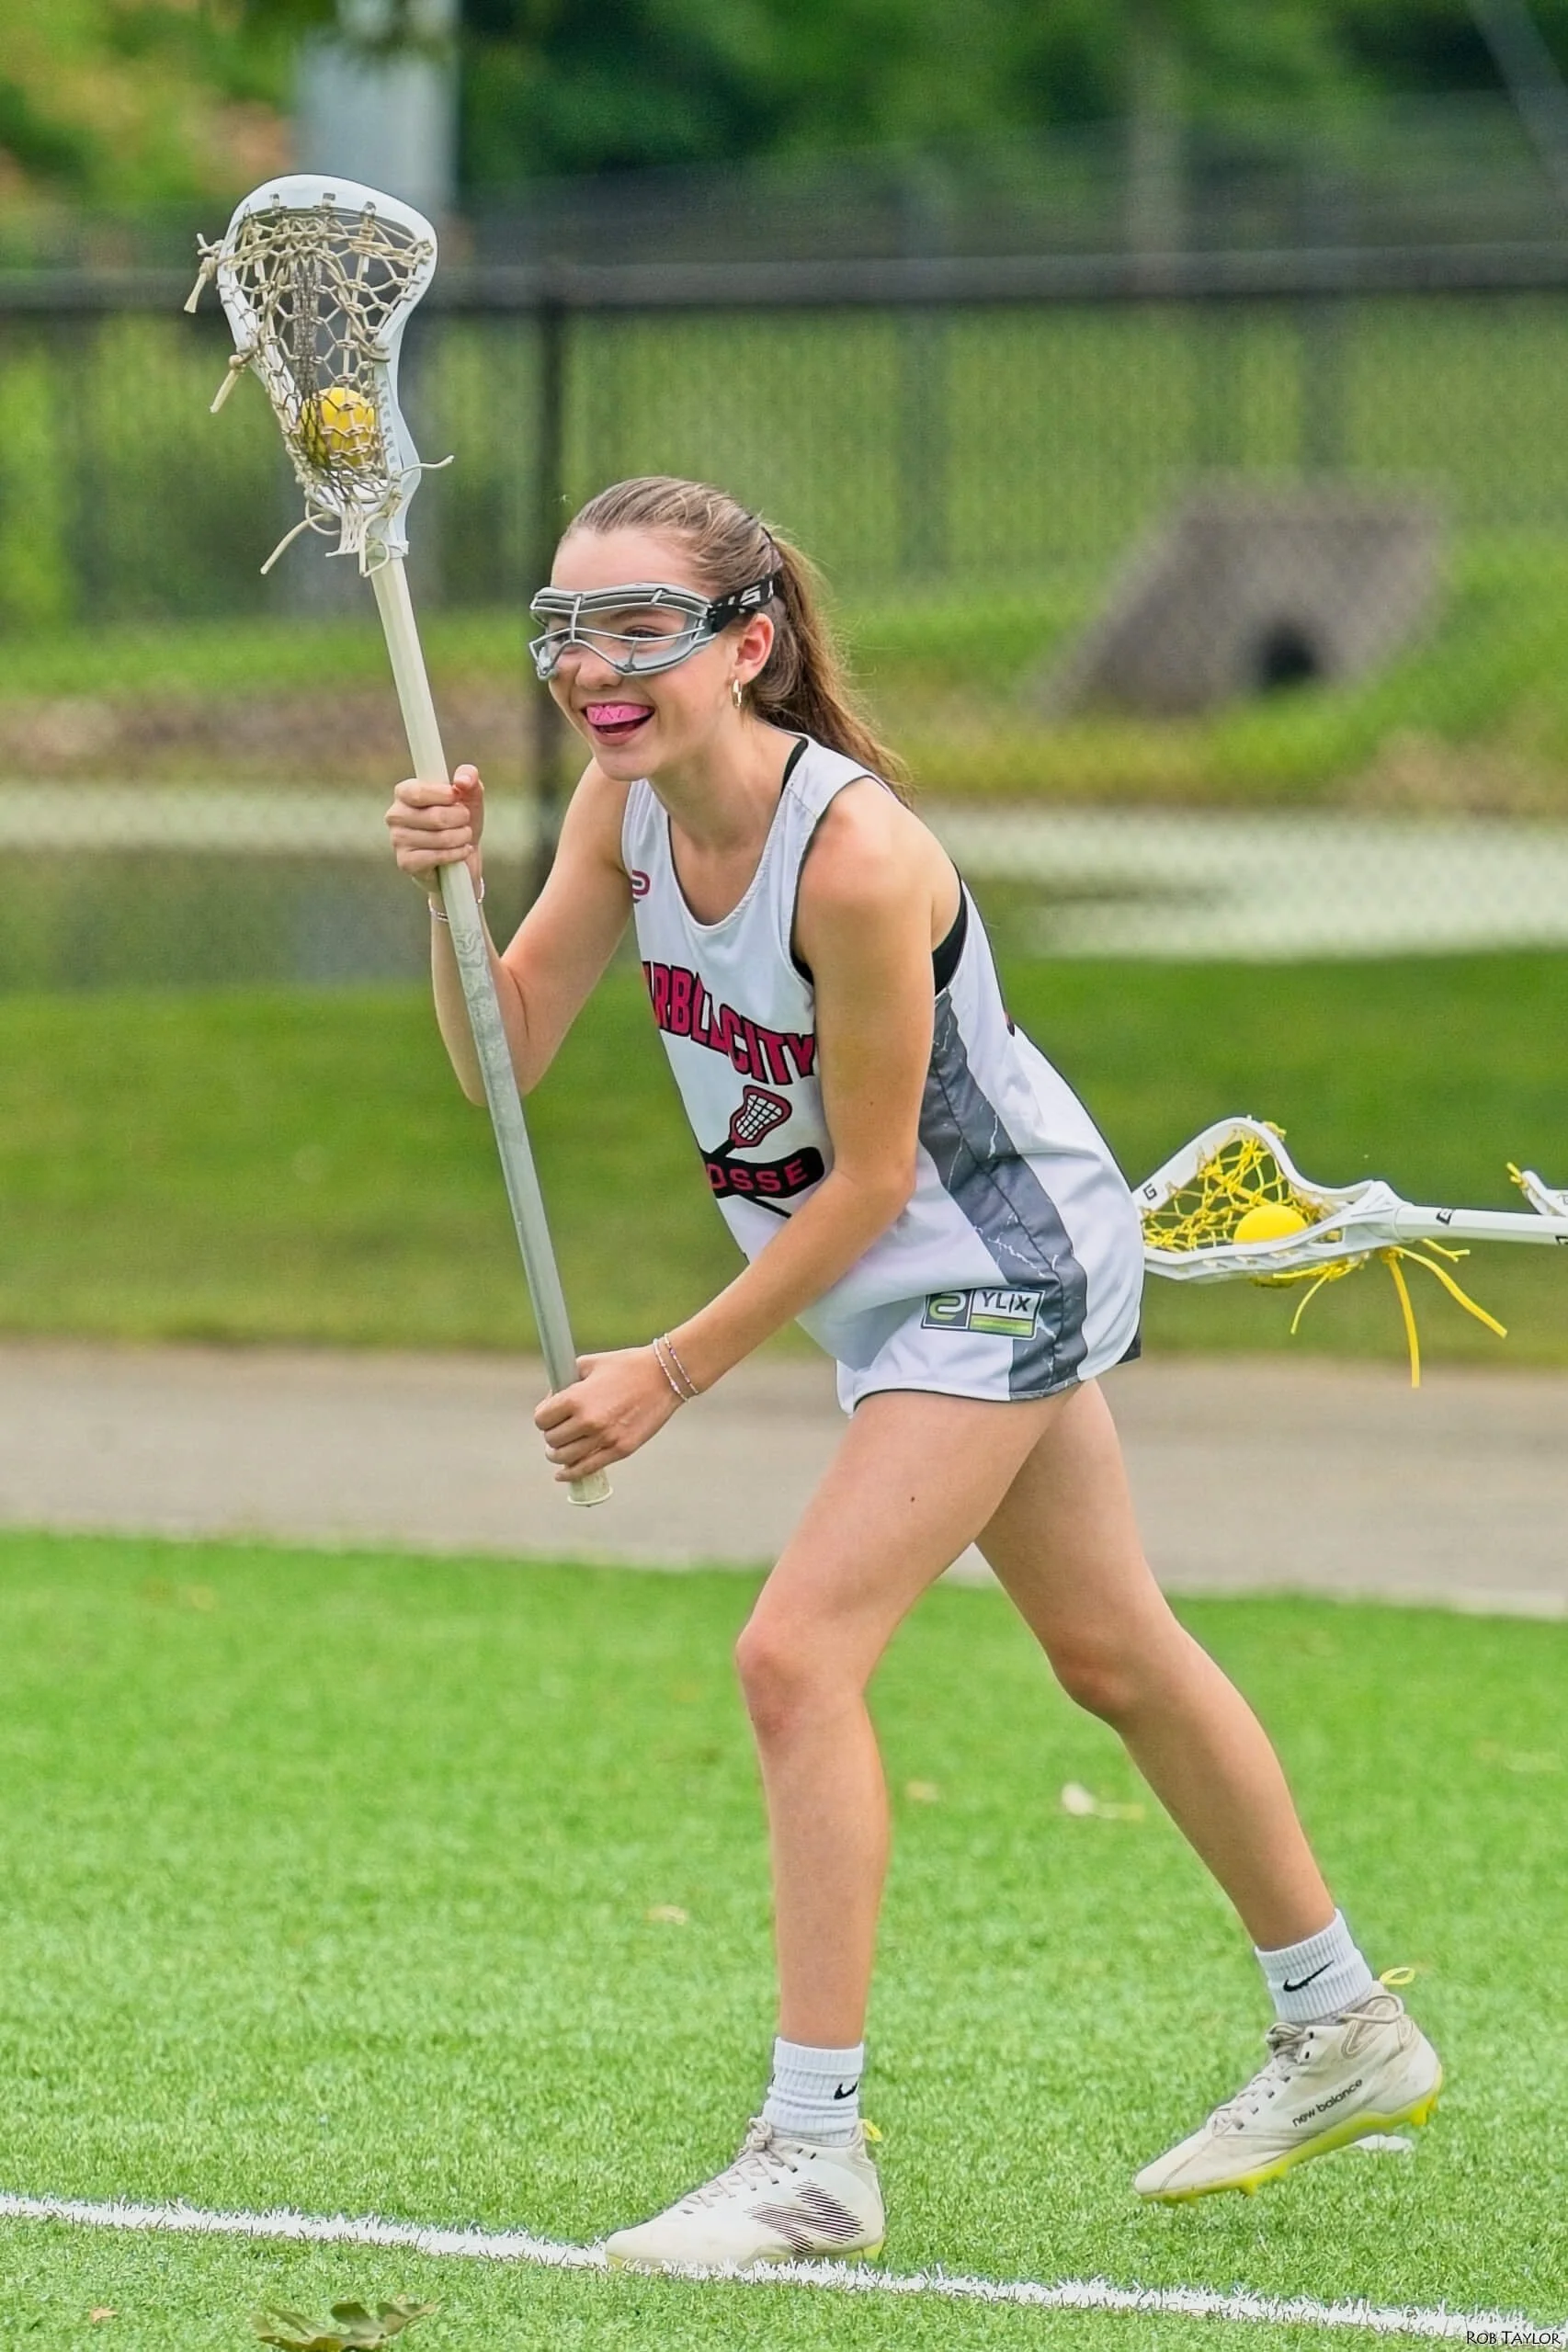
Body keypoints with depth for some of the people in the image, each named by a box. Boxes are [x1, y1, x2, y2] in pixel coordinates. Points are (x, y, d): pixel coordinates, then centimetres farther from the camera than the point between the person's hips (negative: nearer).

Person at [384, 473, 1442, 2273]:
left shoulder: (854, 858, -33)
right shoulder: (630, 797, -10)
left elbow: (867, 1181, -25)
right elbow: (507, 1058, -8)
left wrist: (671, 1373, -21)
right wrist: (451, 895, -27)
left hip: (997, 1273, -9)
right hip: (909, 1292, 9)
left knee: (796, 1655, -18)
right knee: (1112, 1655, 20)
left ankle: (813, 2155, -13)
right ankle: (1345, 2038, 36)